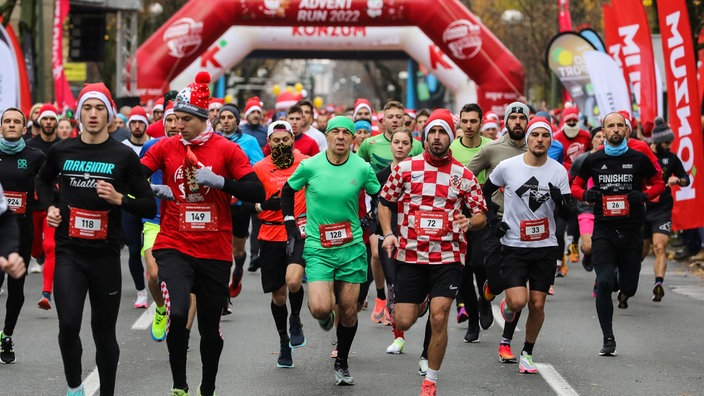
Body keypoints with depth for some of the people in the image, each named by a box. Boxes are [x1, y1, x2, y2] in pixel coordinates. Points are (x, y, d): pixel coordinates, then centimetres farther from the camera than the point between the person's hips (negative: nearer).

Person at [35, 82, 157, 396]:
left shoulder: (124, 156, -3)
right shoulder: (62, 152, 4)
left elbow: (149, 207, -2)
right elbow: (43, 181, 27)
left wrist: (119, 199, -18)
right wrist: (50, 207, 9)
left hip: (106, 255, -1)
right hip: (69, 253, 1)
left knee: (104, 332, 8)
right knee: (69, 325, -16)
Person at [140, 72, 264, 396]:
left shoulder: (227, 149, -2)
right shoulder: (166, 147, 3)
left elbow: (257, 192, -7)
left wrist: (218, 181, -17)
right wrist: (154, 189, -13)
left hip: (215, 250, 0)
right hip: (173, 246, 0)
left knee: (211, 327, 11)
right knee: (177, 313, -22)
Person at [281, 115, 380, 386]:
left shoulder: (362, 168, -3)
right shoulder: (310, 166, -7)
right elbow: (287, 191, 9)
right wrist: (291, 228, 5)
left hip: (352, 247, 2)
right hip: (317, 248, -2)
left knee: (349, 311, 5)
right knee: (320, 309, -18)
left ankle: (342, 364, 26)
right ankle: (327, 313, 22)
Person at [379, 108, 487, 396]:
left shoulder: (463, 175, 1)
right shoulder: (406, 168, 1)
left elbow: (481, 215, 5)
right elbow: (385, 201, 11)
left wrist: (469, 223, -18)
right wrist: (388, 234, -3)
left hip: (448, 257, -1)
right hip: (410, 255, 1)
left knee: (439, 318, -12)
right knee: (403, 322, 1)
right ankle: (420, 302, 40)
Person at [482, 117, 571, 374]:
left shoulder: (558, 171, -2)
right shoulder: (507, 167, -5)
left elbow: (566, 213, -1)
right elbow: (485, 193, 13)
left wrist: (559, 200, -22)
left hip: (545, 247, 2)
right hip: (514, 245, -2)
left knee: (537, 304, 3)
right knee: (518, 301, -15)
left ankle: (527, 353, 22)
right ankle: (507, 304, 22)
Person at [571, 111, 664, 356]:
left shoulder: (639, 159, 1)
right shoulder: (593, 160, 3)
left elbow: (659, 183, 12)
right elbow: (576, 185, 14)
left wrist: (644, 195, -8)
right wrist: (586, 194, -8)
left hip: (631, 230, 1)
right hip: (603, 230, -1)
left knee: (629, 286, 4)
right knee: (604, 283, -13)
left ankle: (623, 289, 45)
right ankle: (608, 339, -4)